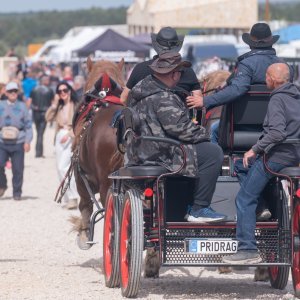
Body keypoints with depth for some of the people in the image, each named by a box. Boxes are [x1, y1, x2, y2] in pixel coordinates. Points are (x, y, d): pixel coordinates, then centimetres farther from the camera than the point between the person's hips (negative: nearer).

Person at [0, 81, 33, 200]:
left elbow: (28, 125, 5)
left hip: (18, 143, -1)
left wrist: (27, 141, -4)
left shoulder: (22, 106, 5)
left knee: (18, 169, 0)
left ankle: (17, 193, 11)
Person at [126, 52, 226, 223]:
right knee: (213, 152, -17)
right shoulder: (163, 98, -19)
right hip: (160, 156, -11)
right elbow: (179, 127, -21)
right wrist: (203, 133, -4)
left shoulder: (142, 88, 13)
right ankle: (199, 210, -14)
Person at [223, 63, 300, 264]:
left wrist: (255, 149, -15)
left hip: (277, 156, -9)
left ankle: (248, 250, -11)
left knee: (245, 200, -7)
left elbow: (277, 133, -25)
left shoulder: (278, 99, -14)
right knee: (241, 166, 26)